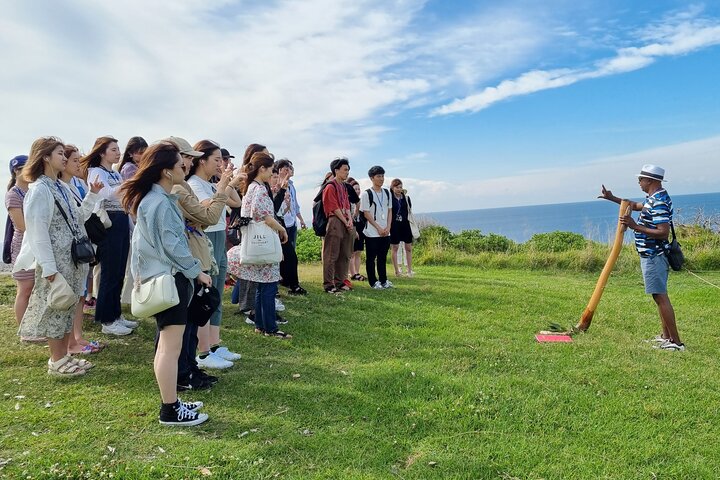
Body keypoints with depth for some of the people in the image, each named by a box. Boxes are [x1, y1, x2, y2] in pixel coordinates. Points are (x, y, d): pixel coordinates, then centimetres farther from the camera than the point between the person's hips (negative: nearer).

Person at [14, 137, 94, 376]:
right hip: (55, 260, -8)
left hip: (72, 258, 8)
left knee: (68, 308, 14)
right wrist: (49, 268, -20)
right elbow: (37, 231, -16)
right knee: (55, 309, 3)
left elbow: (76, 219, 15)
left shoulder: (62, 187, 12)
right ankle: (56, 361, 15)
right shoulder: (39, 190, -12)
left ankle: (63, 356, 26)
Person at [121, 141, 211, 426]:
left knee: (167, 345, 16)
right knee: (171, 347, -3)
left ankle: (171, 402, 27)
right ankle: (170, 411, 6)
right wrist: (197, 272, -9)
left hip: (159, 277, 11)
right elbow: (173, 246, -18)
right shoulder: (161, 203, -18)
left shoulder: (148, 199, 14)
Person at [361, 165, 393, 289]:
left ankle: (383, 280, 20)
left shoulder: (387, 192, 10)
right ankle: (373, 282, 10)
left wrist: (388, 228, -2)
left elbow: (389, 211, 11)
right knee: (371, 258, 2)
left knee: (383, 257, 11)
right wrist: (379, 228, -12)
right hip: (372, 232, -5)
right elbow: (366, 213, -9)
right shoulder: (366, 194, -7)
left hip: (386, 232, 5)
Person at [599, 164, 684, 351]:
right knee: (660, 296, 16)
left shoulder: (659, 202, -19)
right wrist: (612, 198, 31)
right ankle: (666, 336, 25)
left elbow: (663, 232, -26)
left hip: (653, 256, -11)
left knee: (661, 297, -8)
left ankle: (676, 342, -4)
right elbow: (636, 206, 32)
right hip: (652, 256, 11)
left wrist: (636, 227, -26)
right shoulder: (654, 199, 12)